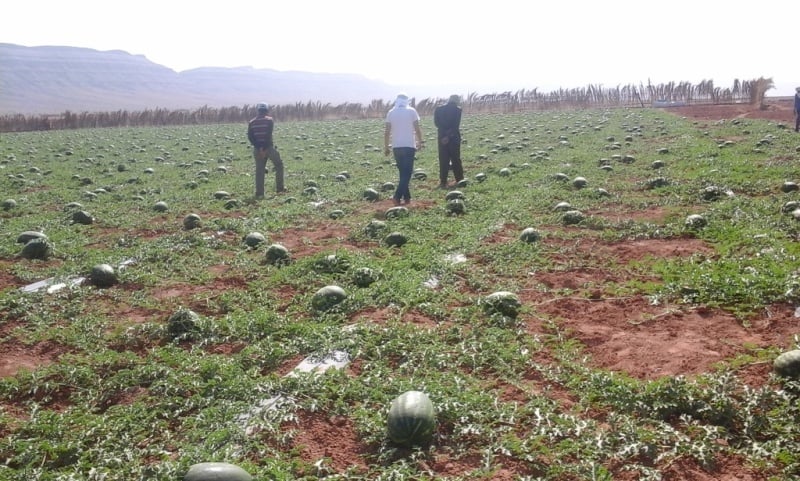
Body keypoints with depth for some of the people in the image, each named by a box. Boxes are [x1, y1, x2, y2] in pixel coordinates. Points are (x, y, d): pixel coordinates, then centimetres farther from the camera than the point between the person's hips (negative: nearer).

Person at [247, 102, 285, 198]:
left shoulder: (251, 122, 8)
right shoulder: (269, 120, -3)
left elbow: (250, 137, -1)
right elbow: (268, 135, -13)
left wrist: (259, 148, -5)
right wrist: (265, 149, -12)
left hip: (257, 149, 3)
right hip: (269, 147, -3)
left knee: (259, 171, 5)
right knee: (279, 165, 13)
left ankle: (259, 193, 2)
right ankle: (280, 188, 10)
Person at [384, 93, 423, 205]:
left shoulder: (391, 113, 4)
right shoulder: (411, 111, -2)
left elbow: (387, 131, 2)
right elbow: (417, 128, -4)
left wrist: (386, 147, 8)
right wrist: (420, 142, 8)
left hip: (396, 147, 3)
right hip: (409, 146, -3)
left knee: (402, 172, 16)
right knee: (407, 173, -3)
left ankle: (407, 197, 17)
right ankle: (397, 196, -17)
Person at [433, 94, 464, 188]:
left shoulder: (438, 109, 3)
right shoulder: (457, 110, -5)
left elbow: (437, 123, -2)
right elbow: (456, 125, -10)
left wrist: (445, 133, -6)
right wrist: (449, 135, -9)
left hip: (442, 137, 1)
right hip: (454, 138, -1)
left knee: (443, 160, 4)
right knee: (456, 159, 10)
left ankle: (443, 182, 0)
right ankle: (459, 180, 13)